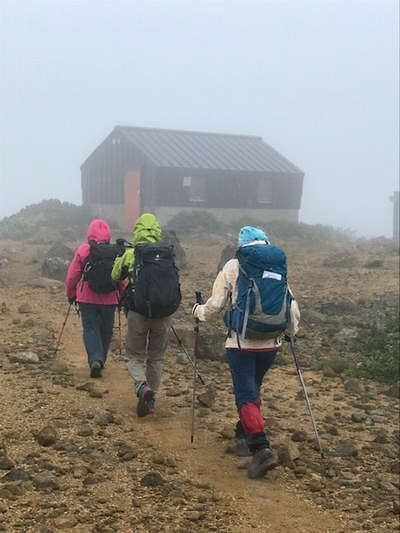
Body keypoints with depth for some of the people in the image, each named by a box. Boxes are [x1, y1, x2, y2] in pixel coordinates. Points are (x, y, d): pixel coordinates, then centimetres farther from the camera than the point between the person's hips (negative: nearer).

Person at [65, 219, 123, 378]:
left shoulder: (83, 250, -5)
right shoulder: (117, 252, -2)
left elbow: (72, 276, -2)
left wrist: (71, 294, 13)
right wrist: (121, 297, 15)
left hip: (87, 298, -1)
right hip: (109, 299, 2)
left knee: (90, 329, 3)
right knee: (106, 330, 15)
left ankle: (95, 359, -15)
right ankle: (101, 360, 25)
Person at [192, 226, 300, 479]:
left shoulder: (233, 267, -4)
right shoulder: (278, 269, 4)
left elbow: (216, 304, -3)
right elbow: (292, 307, 6)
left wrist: (198, 311, 18)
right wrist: (292, 329, 25)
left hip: (241, 342, -4)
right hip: (270, 343, 4)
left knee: (246, 396, -2)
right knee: (253, 390, 22)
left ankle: (262, 449, -15)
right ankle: (245, 435, 33)